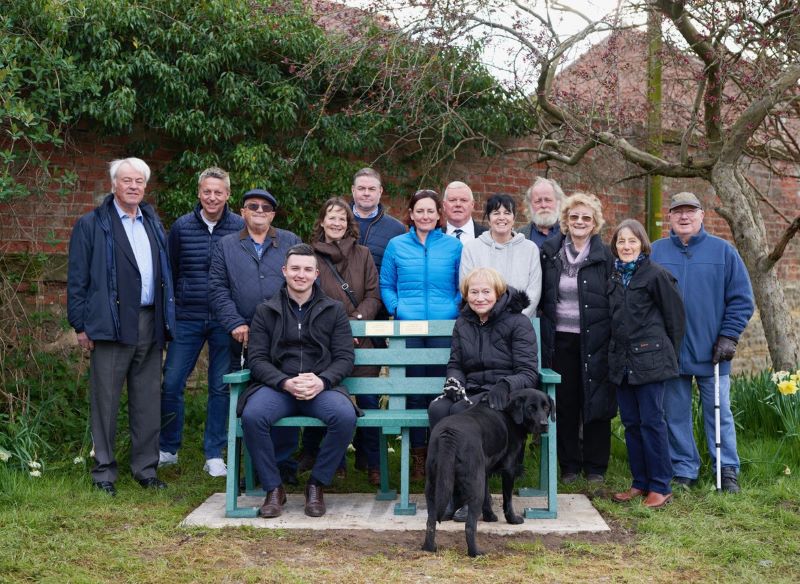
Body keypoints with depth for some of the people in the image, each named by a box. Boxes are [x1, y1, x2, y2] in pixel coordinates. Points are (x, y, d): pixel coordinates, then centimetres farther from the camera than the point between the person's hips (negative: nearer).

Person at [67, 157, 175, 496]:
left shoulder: (153, 224, 17)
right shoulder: (92, 225, 0)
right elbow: (77, 279, -2)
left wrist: (166, 320, 11)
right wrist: (80, 325, -7)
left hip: (150, 324, 5)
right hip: (112, 324, -5)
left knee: (148, 401, 9)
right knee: (106, 400, 1)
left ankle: (146, 468, 18)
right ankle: (104, 471, 11)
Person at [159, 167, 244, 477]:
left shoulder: (241, 228, -1)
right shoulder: (181, 227, 3)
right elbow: (170, 272, 10)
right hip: (187, 319, 1)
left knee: (220, 387, 6)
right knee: (171, 384, 2)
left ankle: (214, 455, 17)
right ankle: (168, 449, 21)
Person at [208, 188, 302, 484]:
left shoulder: (291, 243, 12)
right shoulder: (226, 246, 13)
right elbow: (217, 290, 5)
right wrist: (235, 324, -7)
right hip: (244, 338, 1)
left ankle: (284, 463, 9)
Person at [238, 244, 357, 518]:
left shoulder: (333, 310, 14)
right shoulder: (266, 311, 13)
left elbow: (345, 357, 7)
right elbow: (257, 359, 5)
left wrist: (322, 381, -13)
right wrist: (286, 383, -14)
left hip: (321, 387, 0)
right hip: (277, 386, 0)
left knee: (345, 417, -32)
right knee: (252, 416, -32)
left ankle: (317, 485, -9)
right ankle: (274, 489, -12)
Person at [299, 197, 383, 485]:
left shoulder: (363, 254, 10)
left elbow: (373, 295, 6)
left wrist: (356, 320, -11)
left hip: (360, 339, 1)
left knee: (369, 400, -4)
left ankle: (373, 465, 5)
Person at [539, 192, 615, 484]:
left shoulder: (605, 256, 0)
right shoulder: (549, 252, 6)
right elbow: (540, 296, 11)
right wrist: (544, 330, 5)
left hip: (594, 341, -2)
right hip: (559, 339, 2)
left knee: (595, 402, 4)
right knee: (564, 404, 7)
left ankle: (595, 466, 16)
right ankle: (569, 465, 18)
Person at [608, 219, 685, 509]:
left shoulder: (656, 274, -7)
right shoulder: (614, 276, 11)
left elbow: (675, 316, -3)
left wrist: (667, 352, 1)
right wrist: (616, 349, 13)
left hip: (650, 360, -6)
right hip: (621, 360, 6)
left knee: (651, 422, -4)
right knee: (631, 423, 10)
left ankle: (660, 487, 5)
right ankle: (640, 483, 19)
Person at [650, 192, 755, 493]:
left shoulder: (723, 251, 1)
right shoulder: (655, 252, 4)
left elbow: (741, 299, 1)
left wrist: (729, 336, -6)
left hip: (711, 352, -1)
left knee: (719, 413, 7)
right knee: (675, 415, 8)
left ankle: (727, 470, 18)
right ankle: (683, 471, 20)